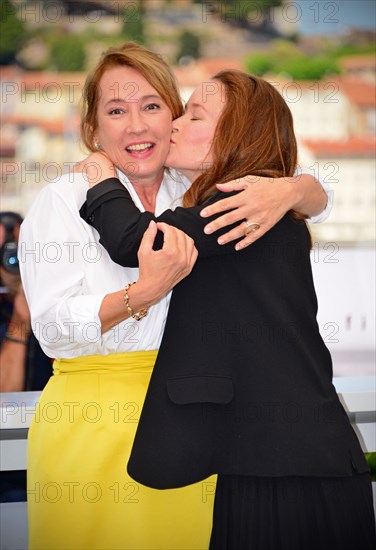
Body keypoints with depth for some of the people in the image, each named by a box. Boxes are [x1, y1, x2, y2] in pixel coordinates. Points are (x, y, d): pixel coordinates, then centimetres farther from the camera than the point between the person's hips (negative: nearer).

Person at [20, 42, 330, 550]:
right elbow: (53, 328, -13)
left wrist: (287, 190, -17)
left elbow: (317, 198, 7)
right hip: (90, 425, -3)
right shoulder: (64, 200, -5)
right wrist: (147, 291, -27)